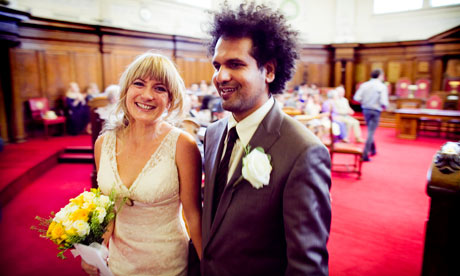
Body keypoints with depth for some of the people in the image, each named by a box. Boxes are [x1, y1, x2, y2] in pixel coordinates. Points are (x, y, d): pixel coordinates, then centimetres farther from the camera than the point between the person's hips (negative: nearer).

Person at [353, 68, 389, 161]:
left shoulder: (364, 85, -2)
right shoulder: (382, 87, -11)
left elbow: (356, 98, -8)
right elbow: (384, 102, -19)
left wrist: (364, 102, 10)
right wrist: (384, 106, 4)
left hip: (365, 109, 5)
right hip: (376, 111, -5)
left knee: (370, 130, 23)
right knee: (371, 132, -1)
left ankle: (373, 150, 38)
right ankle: (365, 155, -5)